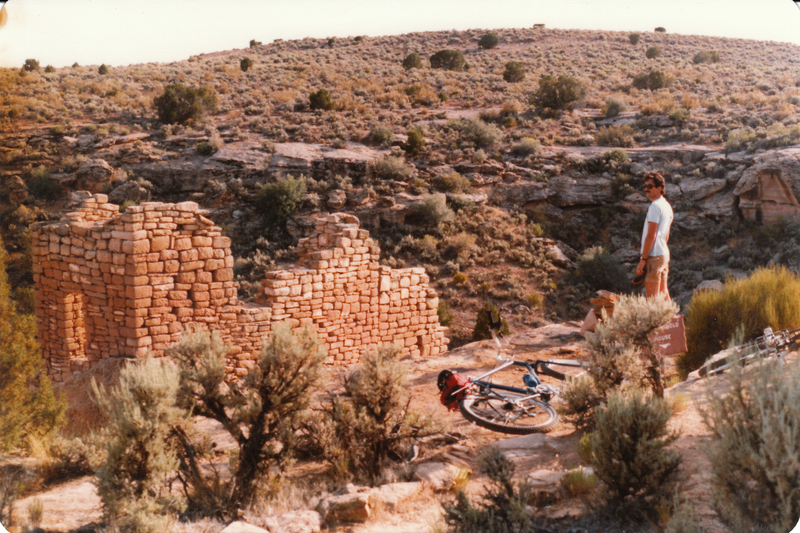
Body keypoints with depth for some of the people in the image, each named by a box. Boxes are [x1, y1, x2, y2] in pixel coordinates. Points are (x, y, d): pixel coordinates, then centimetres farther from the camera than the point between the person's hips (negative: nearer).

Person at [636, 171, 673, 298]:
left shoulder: (655, 206, -14)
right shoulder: (667, 206, 15)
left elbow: (650, 236, -18)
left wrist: (642, 260, -17)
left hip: (654, 256, -9)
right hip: (664, 254, 9)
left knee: (652, 297, -8)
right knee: (663, 294, 13)